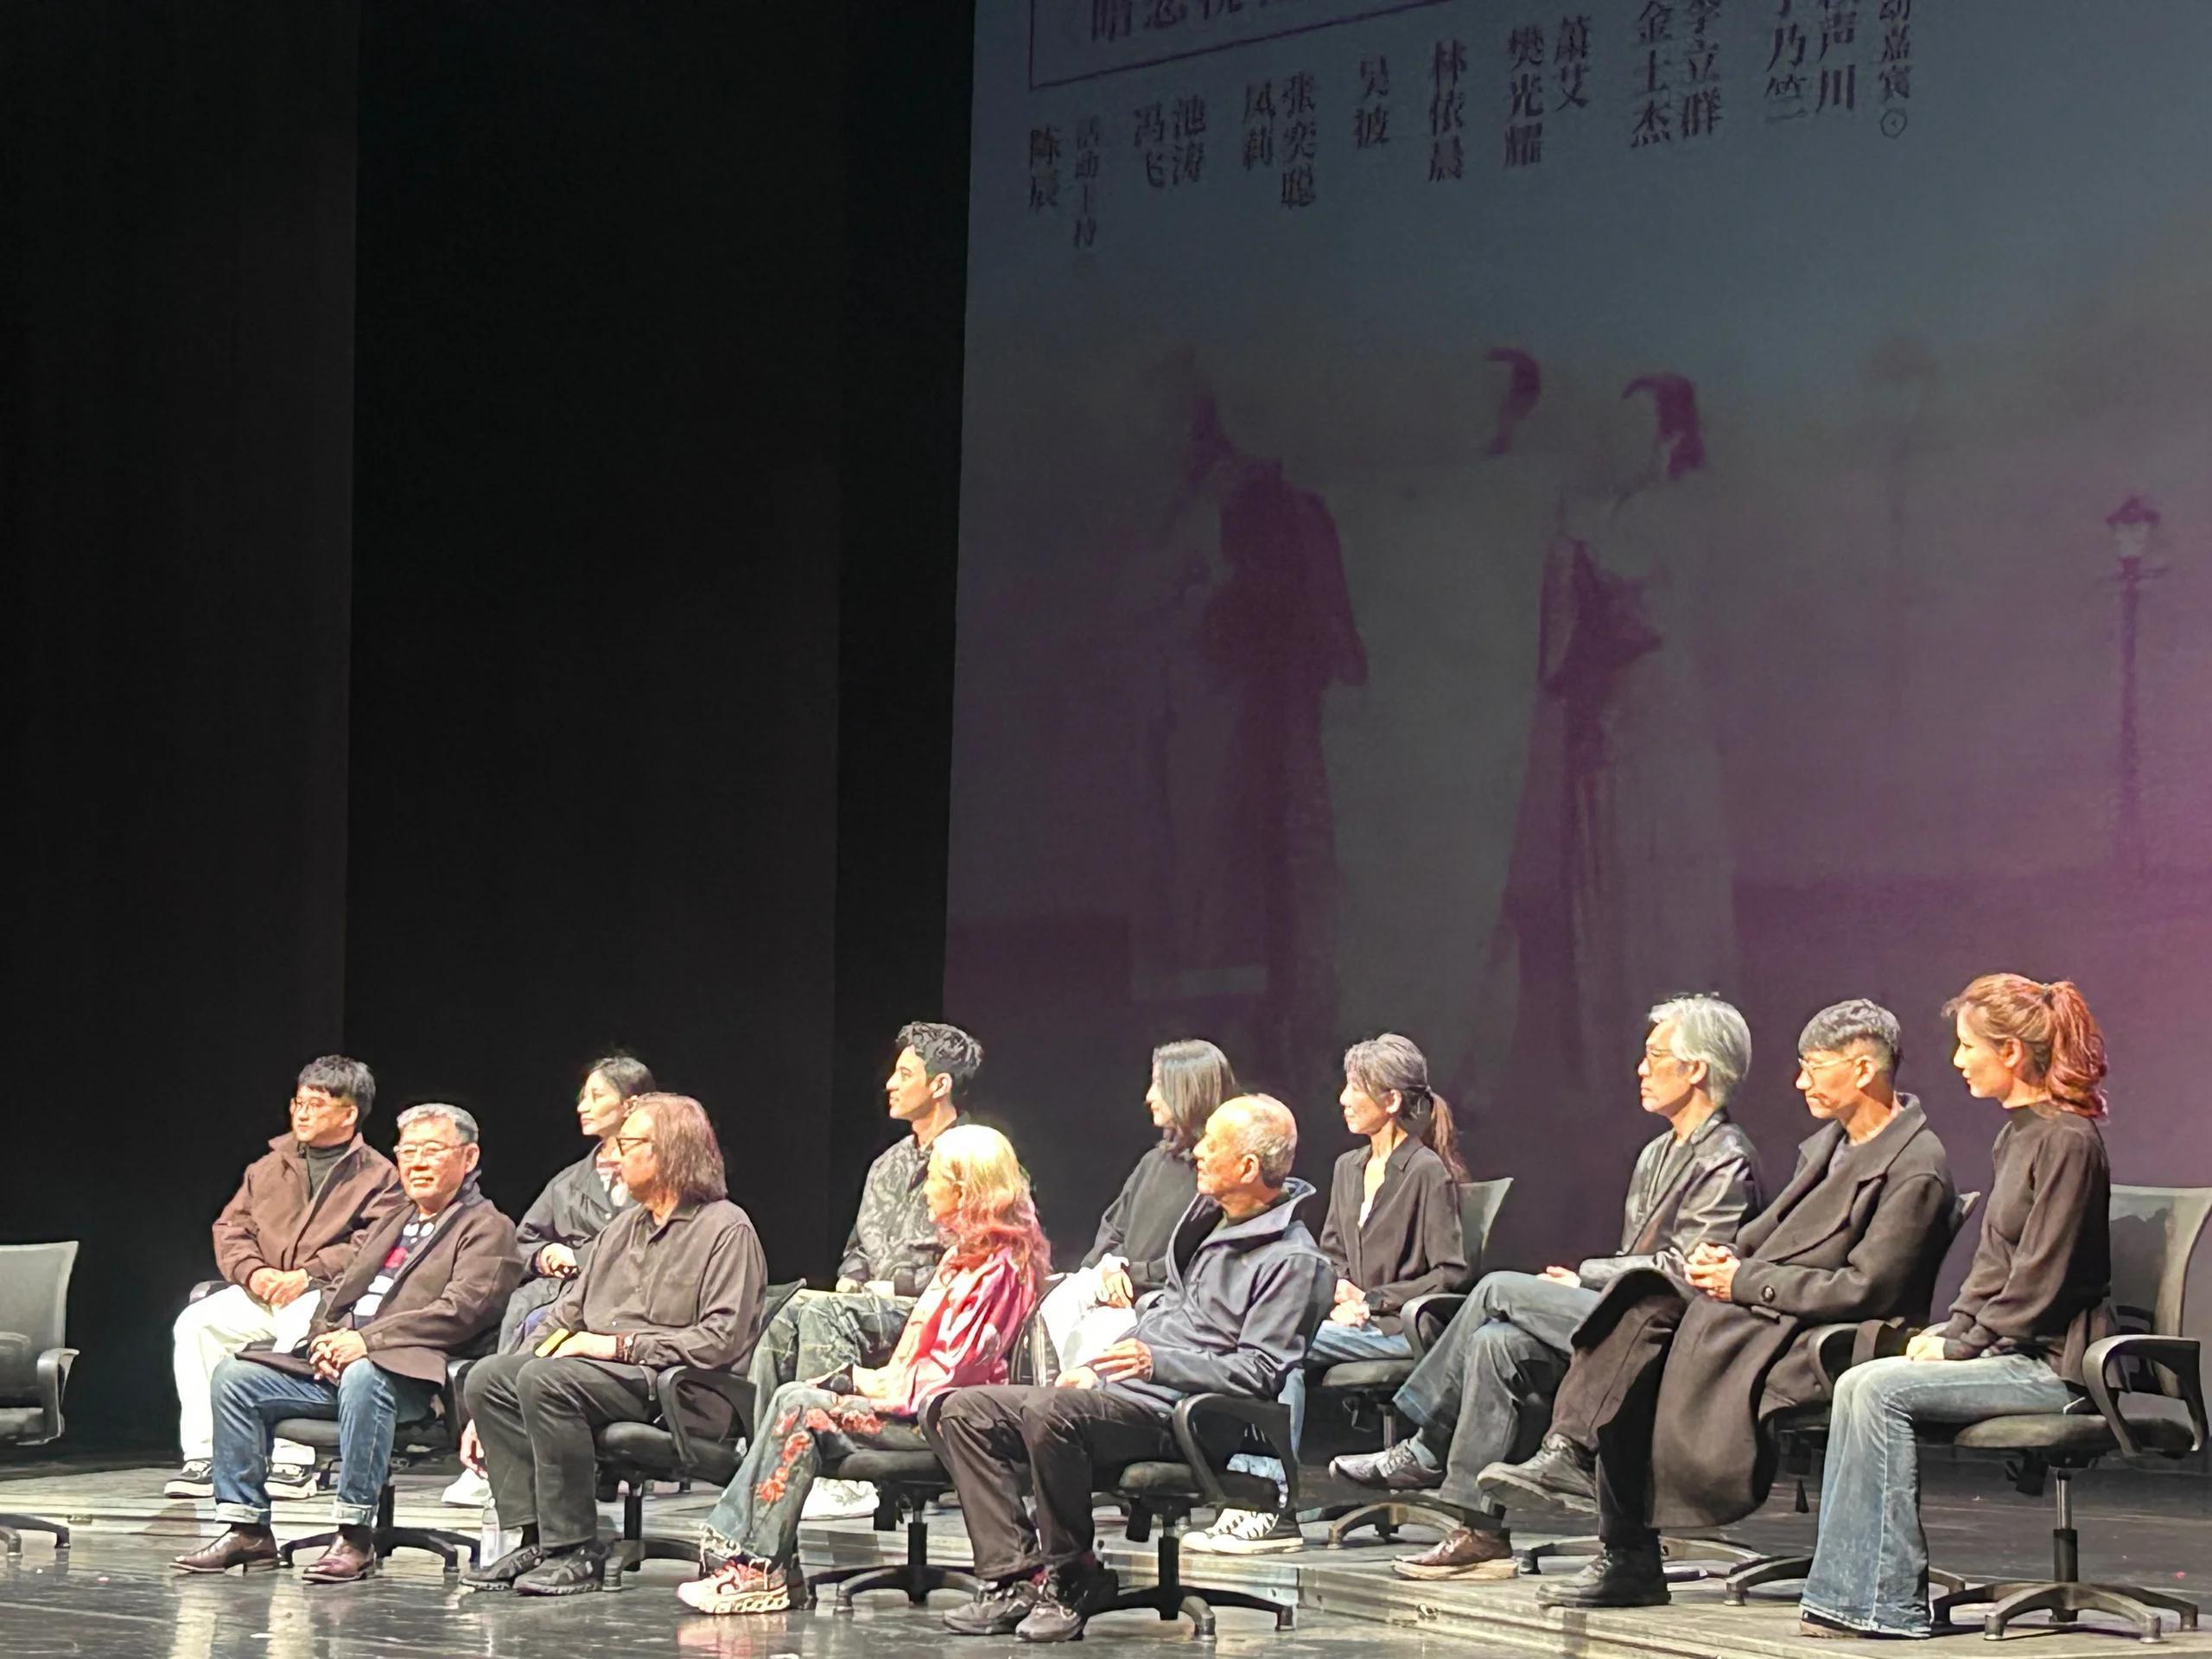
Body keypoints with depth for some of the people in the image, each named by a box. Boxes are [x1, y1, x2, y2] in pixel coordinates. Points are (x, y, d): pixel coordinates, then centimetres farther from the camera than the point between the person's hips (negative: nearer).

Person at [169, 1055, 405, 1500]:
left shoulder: (377, 1175, 5)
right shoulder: (269, 1167, 22)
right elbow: (230, 1228, 16)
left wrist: (307, 1274, -19)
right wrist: (253, 1271, -6)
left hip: (327, 1296, -5)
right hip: (260, 1293, 5)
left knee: (299, 1331, -38)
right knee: (195, 1323, -22)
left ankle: (294, 1462, -33)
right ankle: (202, 1456, -23)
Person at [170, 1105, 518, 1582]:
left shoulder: (487, 1229, 3)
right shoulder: (391, 1225, 29)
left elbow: (462, 1310, -12)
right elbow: (340, 1289, 26)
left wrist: (367, 1339, -19)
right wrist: (327, 1338, 1)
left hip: (408, 1370, -8)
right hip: (335, 1364, 8)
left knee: (361, 1376, -40)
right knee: (235, 1374, -7)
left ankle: (356, 1538, -34)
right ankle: (248, 1531, -6)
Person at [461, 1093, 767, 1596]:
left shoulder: (726, 1229, -2)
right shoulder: (624, 1226, 23)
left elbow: (722, 1340, -13)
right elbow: (566, 1317, 21)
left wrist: (620, 1345, -14)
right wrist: (488, 1415, 12)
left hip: (680, 1389, -8)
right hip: (598, 1367, 8)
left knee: (546, 1381, -31)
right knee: (488, 1376, -14)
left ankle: (575, 1551, -25)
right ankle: (535, 1538, -18)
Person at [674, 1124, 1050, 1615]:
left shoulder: (999, 1265, -11)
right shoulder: (965, 1254, 22)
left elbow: (955, 1364, -18)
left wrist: (881, 1384, -8)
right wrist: (878, 1378, 7)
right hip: (916, 1399, 10)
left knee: (802, 1409, -20)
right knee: (794, 1398, -8)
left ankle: (762, 1571, -18)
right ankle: (732, 1550, -16)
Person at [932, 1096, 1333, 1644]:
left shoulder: (1293, 1260, -10)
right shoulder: (1210, 1218, 18)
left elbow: (1259, 1373, -16)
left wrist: (1159, 1363, -24)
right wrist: (1097, 1367, 15)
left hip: (1179, 1414, -10)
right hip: (1122, 1392, 10)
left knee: (1048, 1410, -35)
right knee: (964, 1411, -4)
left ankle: (1071, 1577, -18)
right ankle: (1015, 1577, -13)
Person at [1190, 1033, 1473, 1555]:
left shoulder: (1429, 1173, -7)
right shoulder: (1348, 1168, 18)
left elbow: (1451, 1275, -10)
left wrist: (1372, 1300, -12)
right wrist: (1336, 1293, -1)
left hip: (1402, 1330, -7)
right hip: (1353, 1318, 7)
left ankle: (1275, 1511, -28)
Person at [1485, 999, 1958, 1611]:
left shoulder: (1917, 1170, -13)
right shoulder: (1831, 1143, 16)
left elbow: (1863, 1289, -18)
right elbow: (1767, 1231, 23)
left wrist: (1745, 1281, -15)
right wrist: (1725, 1258, 0)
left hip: (1824, 1342, -9)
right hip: (1759, 1308, 9)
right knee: (1645, 1302, -14)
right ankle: (1571, 1453, -25)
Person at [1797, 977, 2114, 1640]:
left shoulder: (2067, 1140, -14)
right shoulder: (2017, 1135, 16)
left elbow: (2040, 1279, -17)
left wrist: (1961, 1345, -12)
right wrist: (1948, 1330, 6)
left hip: (2054, 1362, -9)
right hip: (2013, 1351, 9)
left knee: (1881, 1390, -21)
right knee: (1860, 1385, -10)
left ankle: (1887, 1601, -17)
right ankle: (1857, 1594, -14)